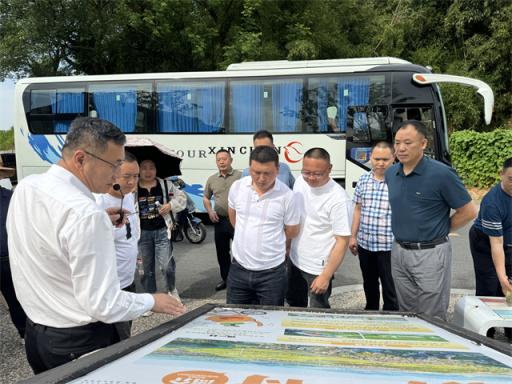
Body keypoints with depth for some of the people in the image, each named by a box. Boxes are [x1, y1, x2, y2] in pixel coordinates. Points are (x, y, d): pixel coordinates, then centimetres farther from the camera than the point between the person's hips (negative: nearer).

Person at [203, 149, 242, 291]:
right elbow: (206, 198, 19)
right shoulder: (212, 179, 8)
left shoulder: (240, 176, -6)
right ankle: (226, 279, 30)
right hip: (220, 220, 5)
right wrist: (210, 211, 3)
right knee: (222, 252, 14)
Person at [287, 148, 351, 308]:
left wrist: (326, 276, -21)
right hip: (294, 260, 7)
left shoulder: (339, 199, -24)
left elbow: (342, 241, -20)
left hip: (318, 269, -6)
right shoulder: (300, 182, -3)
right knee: (294, 304, 22)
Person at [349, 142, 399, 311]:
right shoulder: (363, 180, 5)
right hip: (365, 243, 5)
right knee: (369, 283, 21)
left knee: (390, 286, 5)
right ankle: (370, 313, 40)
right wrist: (353, 236, 11)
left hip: (389, 245, -5)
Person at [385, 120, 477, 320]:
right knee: (405, 316, 19)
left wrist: (439, 230, -1)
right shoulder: (391, 173, 3)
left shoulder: (441, 173, -17)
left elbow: (468, 211, -9)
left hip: (430, 253, -6)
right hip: (399, 251, 6)